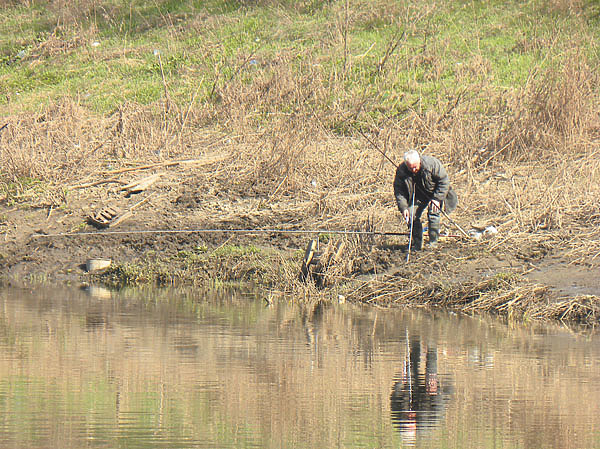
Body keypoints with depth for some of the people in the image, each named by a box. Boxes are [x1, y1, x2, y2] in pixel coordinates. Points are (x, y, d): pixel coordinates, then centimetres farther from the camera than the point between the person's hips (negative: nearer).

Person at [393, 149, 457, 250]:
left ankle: (433, 243, -11)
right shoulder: (401, 170, -22)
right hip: (417, 196, 3)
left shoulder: (432, 163, -30)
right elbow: (398, 191, -14)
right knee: (412, 216, -11)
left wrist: (437, 198, -24)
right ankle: (417, 244, 3)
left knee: (433, 214, -19)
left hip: (435, 193, -3)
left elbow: (444, 181, -20)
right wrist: (403, 208, -25)